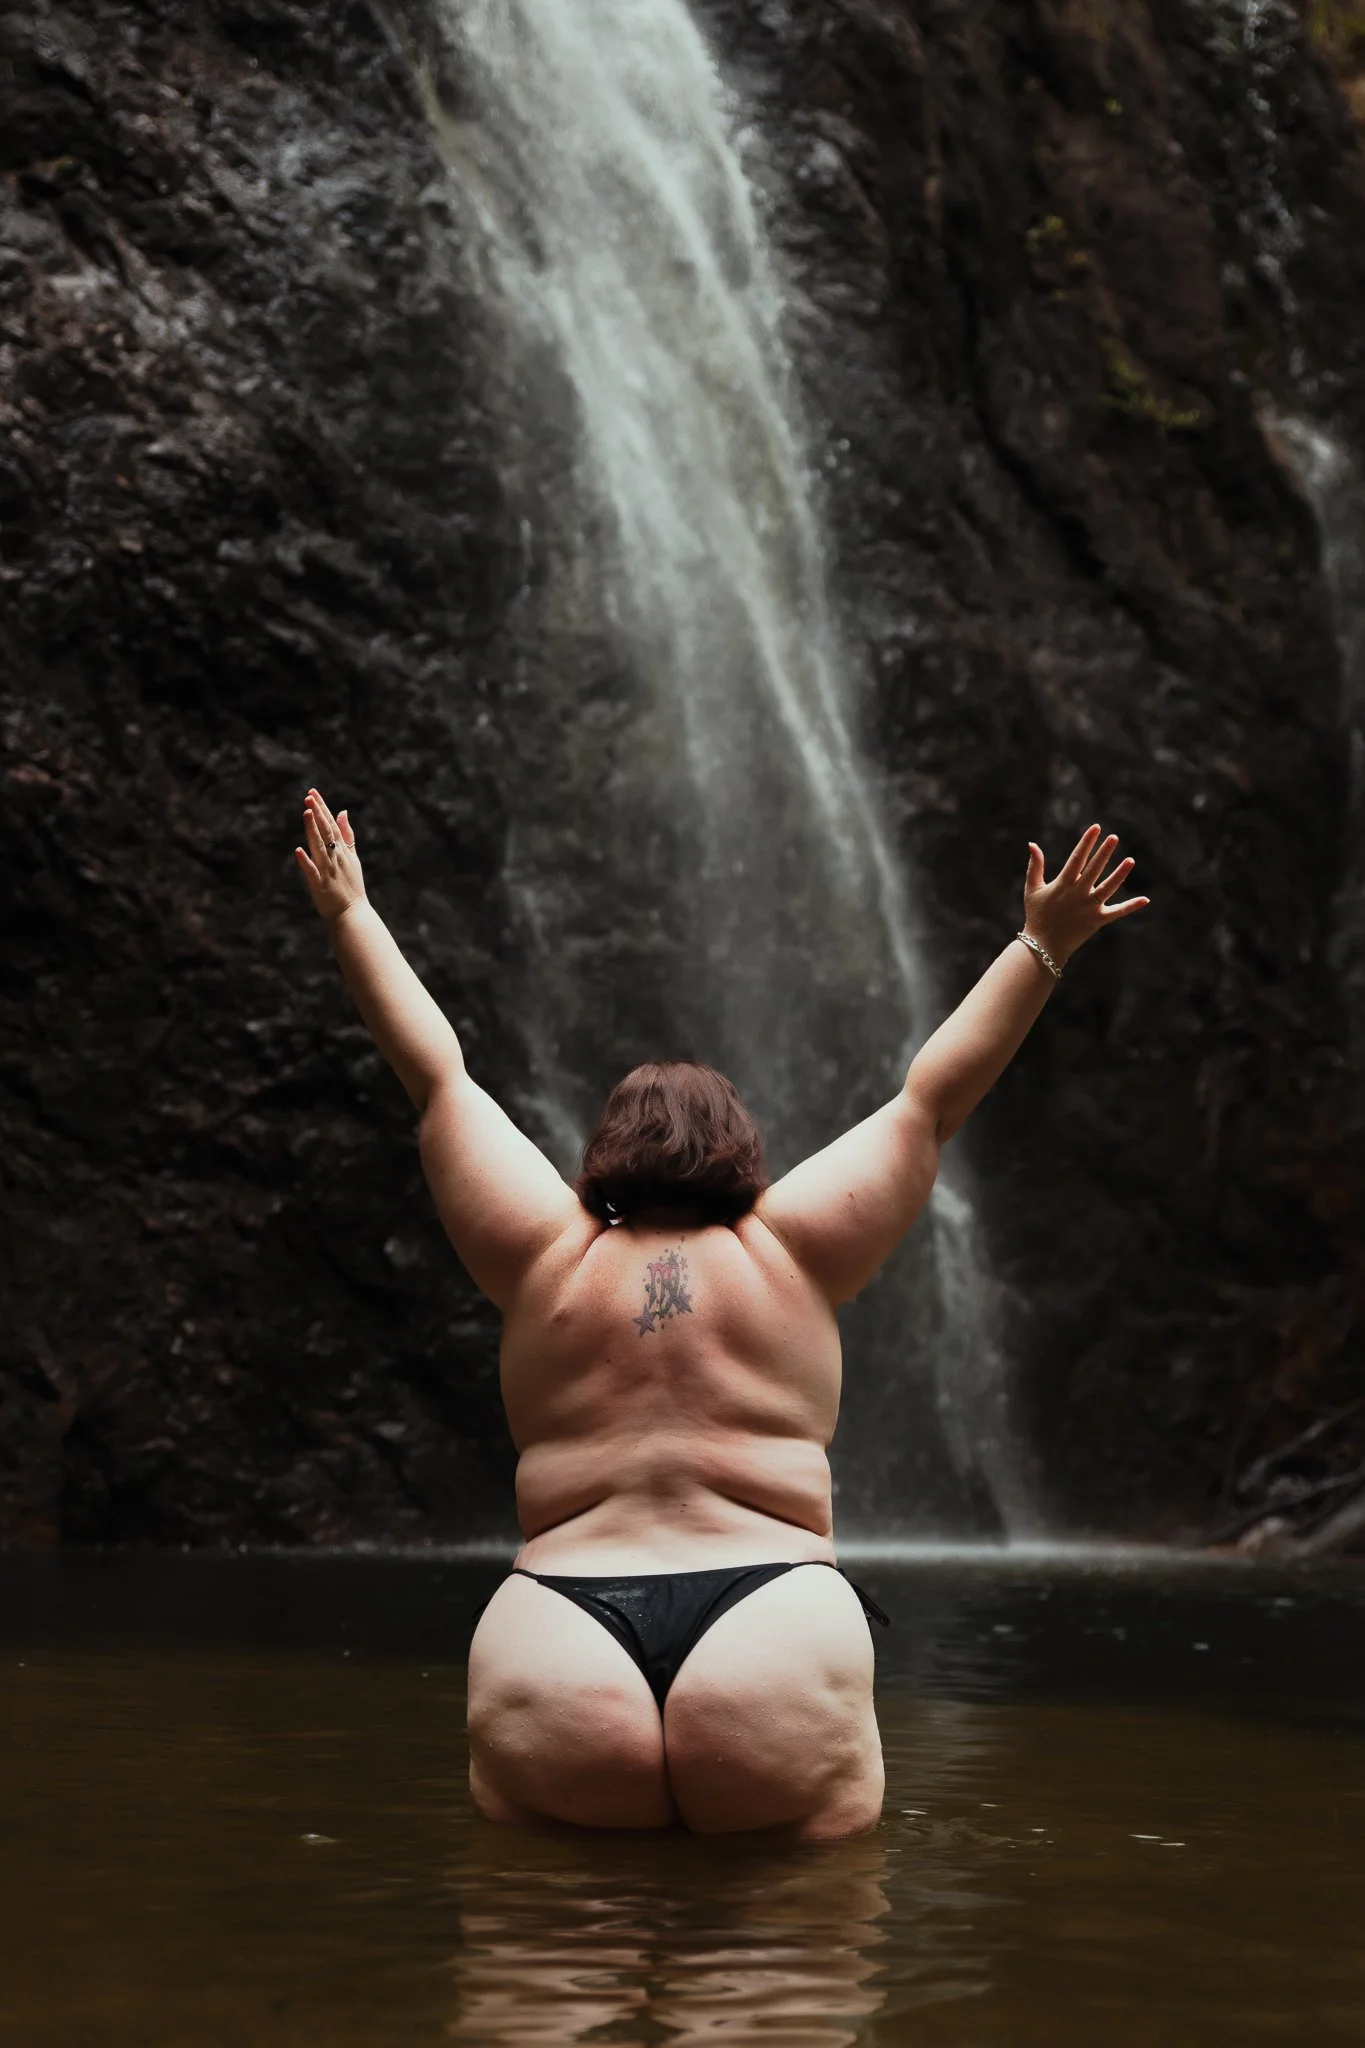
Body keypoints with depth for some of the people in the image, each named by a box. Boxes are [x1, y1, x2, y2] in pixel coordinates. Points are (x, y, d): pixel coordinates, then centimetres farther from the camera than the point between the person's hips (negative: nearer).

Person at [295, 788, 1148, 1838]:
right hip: (778, 1637, -1)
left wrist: (352, 914, 29)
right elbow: (933, 1098, 14)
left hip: (553, 1645, 1)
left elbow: (439, 1077, 19)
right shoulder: (790, 1257, 8)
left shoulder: (549, 1264, 10)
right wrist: (1042, 947, 21)